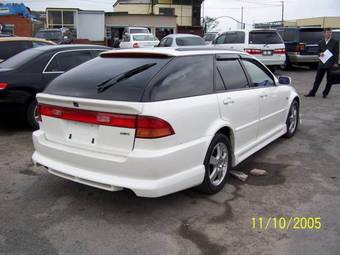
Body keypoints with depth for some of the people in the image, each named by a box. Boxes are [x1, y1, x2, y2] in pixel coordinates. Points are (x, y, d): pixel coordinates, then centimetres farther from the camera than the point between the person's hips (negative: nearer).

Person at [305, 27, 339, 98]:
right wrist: (320, 53, -8)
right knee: (318, 79, 5)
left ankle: (325, 93, 14)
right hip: (322, 64, 3)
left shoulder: (335, 42, 1)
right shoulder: (320, 43, 12)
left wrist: (335, 63, -11)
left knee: (329, 80, 4)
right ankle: (312, 93, 9)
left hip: (331, 64, -3)